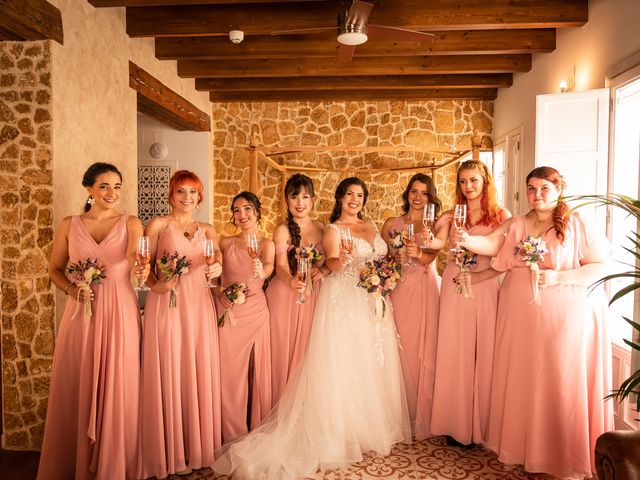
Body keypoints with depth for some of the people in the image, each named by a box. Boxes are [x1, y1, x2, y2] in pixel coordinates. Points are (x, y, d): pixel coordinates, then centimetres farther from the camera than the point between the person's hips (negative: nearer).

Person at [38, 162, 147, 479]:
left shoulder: (130, 223, 2)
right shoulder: (69, 225, 7)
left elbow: (135, 256, -17)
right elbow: (55, 270, 12)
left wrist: (141, 268, -40)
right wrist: (71, 289, -8)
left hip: (119, 312, -1)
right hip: (80, 314, 2)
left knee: (118, 387, 3)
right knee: (77, 387, 8)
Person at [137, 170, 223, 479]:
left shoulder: (207, 230, 15)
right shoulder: (158, 225, 3)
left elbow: (217, 254, 0)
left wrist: (217, 267, -21)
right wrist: (155, 285, -18)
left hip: (199, 305, 4)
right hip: (167, 304, -3)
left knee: (200, 372, 8)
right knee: (168, 372, 0)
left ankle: (198, 445, 24)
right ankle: (170, 452, 15)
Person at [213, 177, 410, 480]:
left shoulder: (371, 226, 14)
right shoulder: (333, 229, -5)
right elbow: (333, 264, -22)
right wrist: (339, 259, -42)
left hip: (374, 302, 6)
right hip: (346, 301, -6)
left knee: (374, 362, 11)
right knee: (345, 364, -5)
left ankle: (374, 425, 28)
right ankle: (344, 430, 8)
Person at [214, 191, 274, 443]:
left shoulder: (266, 243, 2)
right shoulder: (226, 243, 6)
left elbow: (269, 266, -19)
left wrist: (262, 271, -39)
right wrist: (220, 291, -10)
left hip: (255, 312, -1)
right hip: (228, 312, 1)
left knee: (256, 372, 5)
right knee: (229, 373, 2)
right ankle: (233, 434, 17)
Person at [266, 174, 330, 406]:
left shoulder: (321, 228, 7)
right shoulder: (282, 230, -5)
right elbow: (280, 266, -16)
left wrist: (324, 270, -10)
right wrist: (292, 281, -36)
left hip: (314, 297, 3)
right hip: (286, 297, -3)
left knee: (309, 352, 9)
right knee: (285, 351, 2)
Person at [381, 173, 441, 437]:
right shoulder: (391, 224, 11)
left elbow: (431, 256, -10)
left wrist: (417, 253, -28)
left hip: (427, 291, 0)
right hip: (399, 290, 1)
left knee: (426, 351, 1)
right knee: (402, 351, 0)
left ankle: (423, 417, 15)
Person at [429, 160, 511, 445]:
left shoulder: (501, 216, 2)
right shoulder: (453, 215, 10)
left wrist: (479, 276, -15)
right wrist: (439, 227, -24)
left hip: (485, 290, -2)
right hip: (454, 289, 2)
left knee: (483, 355, 2)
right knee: (454, 355, 4)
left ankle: (480, 426, 17)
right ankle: (456, 424, 17)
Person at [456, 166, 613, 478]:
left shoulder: (578, 224, -3)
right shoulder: (516, 224, 10)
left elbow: (601, 266, -7)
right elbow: (491, 245, -4)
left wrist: (559, 277, -18)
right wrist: (467, 240, -25)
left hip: (567, 316, -4)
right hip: (520, 315, 4)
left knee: (563, 385, 1)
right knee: (521, 381, 9)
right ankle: (521, 445, 24)